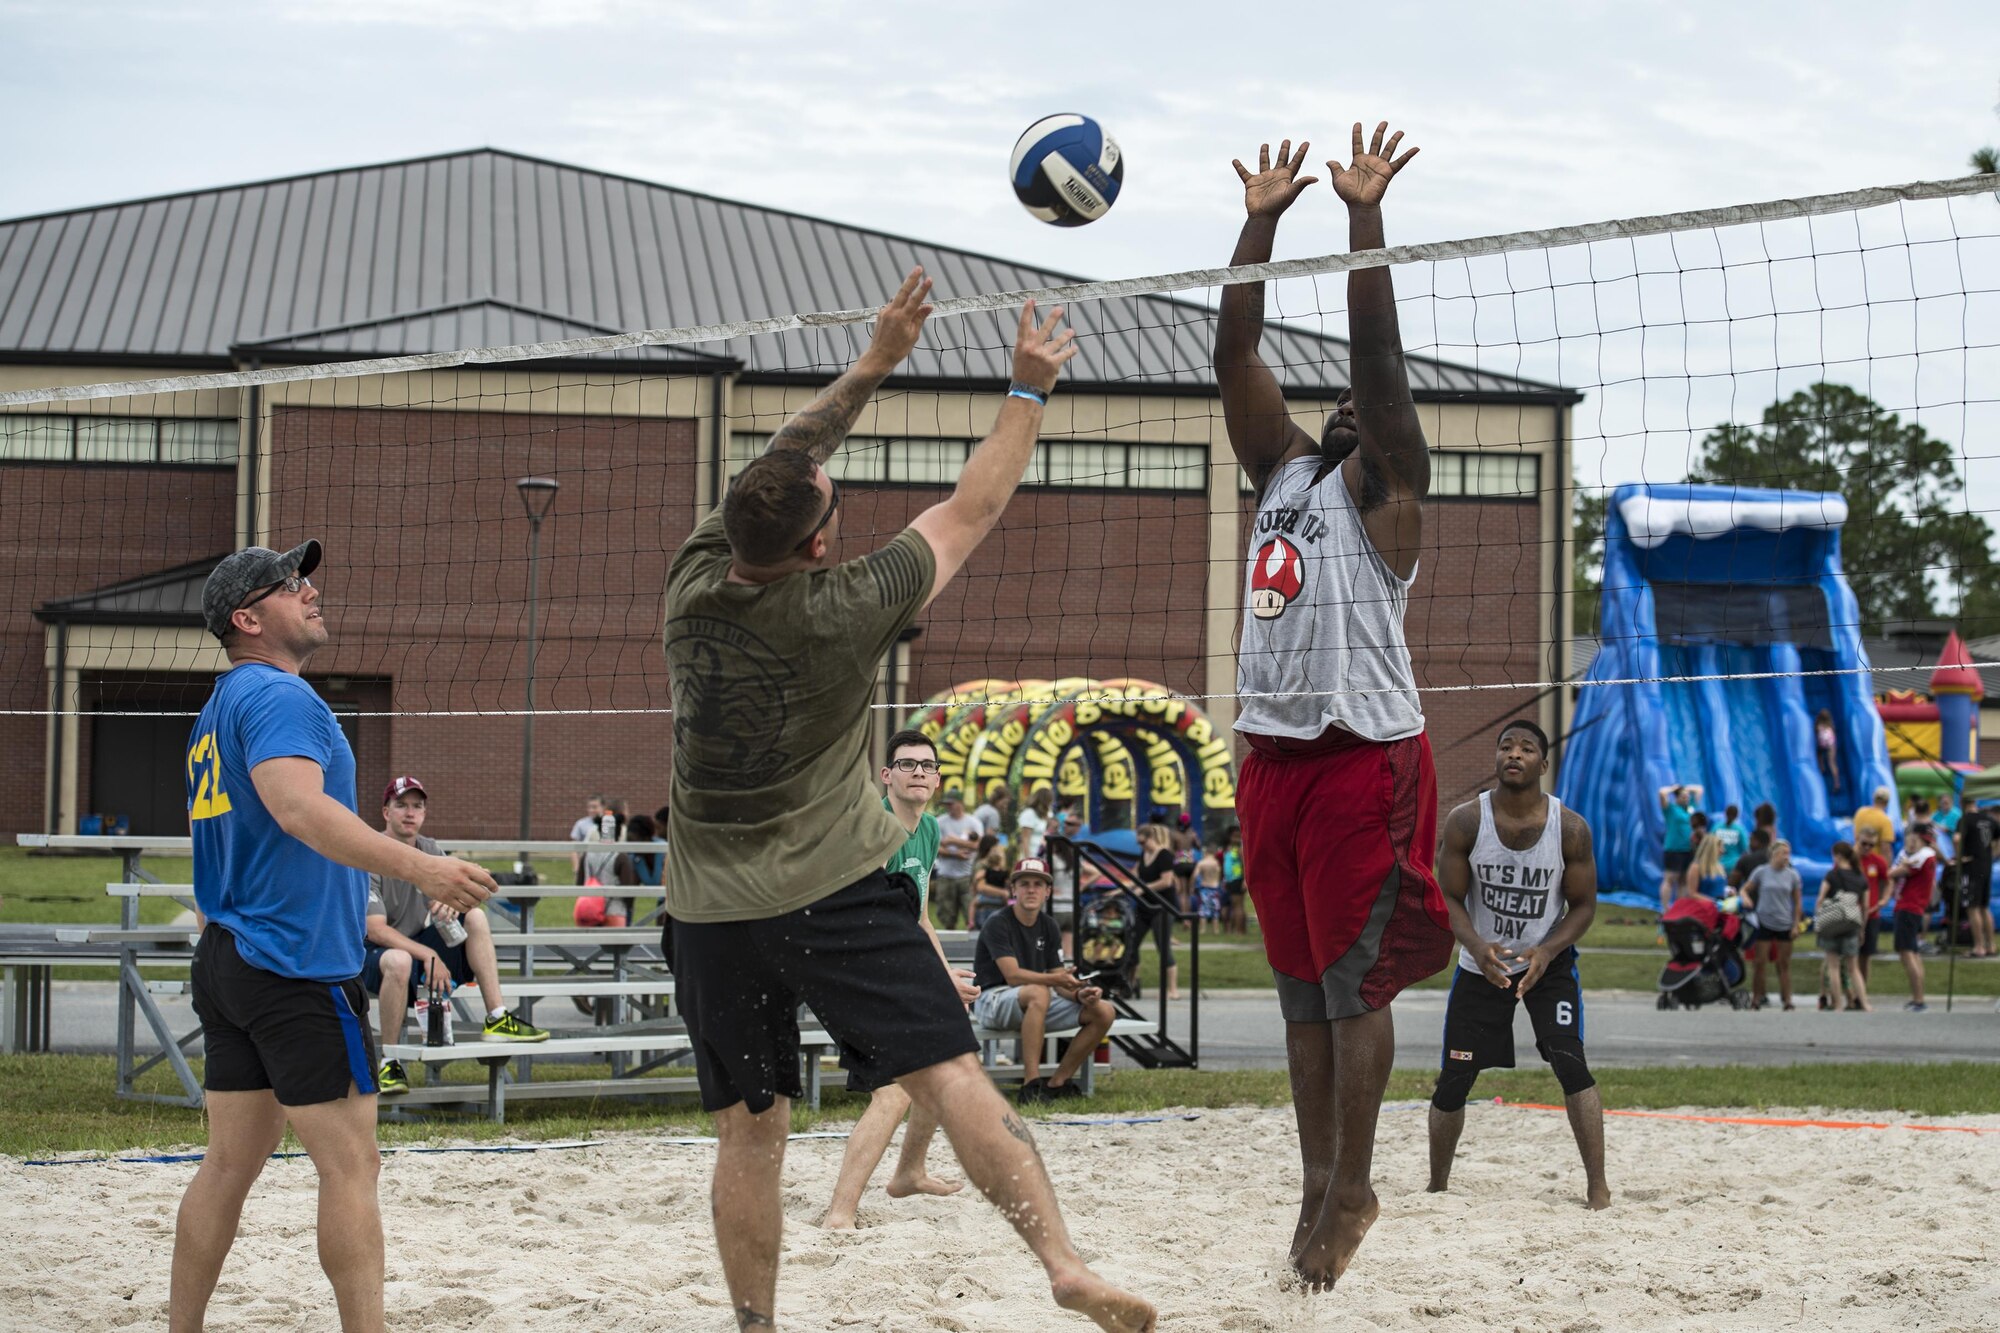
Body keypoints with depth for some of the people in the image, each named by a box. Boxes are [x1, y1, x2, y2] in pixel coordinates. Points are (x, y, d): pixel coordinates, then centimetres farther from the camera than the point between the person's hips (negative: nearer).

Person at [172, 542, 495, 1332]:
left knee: (230, 1163, 10)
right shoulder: (276, 696, -12)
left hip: (228, 960, 10)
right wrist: (417, 867, -38)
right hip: (299, 968, -10)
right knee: (350, 1164, -6)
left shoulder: (221, 708, 20)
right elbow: (299, 806, -29)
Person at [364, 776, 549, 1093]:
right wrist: (428, 955, -29)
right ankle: (389, 1063, -30)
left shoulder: (430, 852, 6)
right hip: (372, 956, -7)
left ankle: (496, 1018, -15)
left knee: (475, 917, -8)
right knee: (398, 961, -40)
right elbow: (375, 930, -23)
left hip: (418, 947, 7)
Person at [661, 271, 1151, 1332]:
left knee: (749, 1128, 9)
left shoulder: (693, 584, -2)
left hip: (710, 911, 5)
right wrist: (1029, 390, 11)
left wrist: (873, 363, 17)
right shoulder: (844, 610, -13)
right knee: (949, 1074, -11)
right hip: (833, 889, -5)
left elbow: (777, 467, 14)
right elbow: (974, 507, -1)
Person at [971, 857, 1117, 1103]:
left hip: (1038, 1002, 7)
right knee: (1038, 993, -41)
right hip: (992, 998, -7)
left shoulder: (1048, 927, 9)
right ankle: (1031, 1084, -41)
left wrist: (1079, 994, -17)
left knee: (1104, 1011, -9)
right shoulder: (998, 925, -12)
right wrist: (1056, 979, -38)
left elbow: (1059, 984, 6)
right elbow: (1013, 975, -25)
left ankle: (1057, 1083, -4)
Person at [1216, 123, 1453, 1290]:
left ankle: (1352, 1191, 0)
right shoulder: (1286, 470, 16)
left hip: (1364, 756, -7)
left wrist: (1367, 218, -16)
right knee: (1301, 986, 10)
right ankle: (1319, 1181, 15)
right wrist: (1262, 222, 5)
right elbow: (1237, 357, 11)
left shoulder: (1386, 491, -1)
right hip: (1275, 753, 7)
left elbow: (1381, 357, -12)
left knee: (1356, 984, -5)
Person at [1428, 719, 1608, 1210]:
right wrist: (1478, 947, -28)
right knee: (1452, 1081, 2)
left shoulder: (1571, 828, -14)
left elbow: (1583, 904, -6)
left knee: (1571, 1064, -19)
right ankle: (1437, 1185, 22)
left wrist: (1546, 952, -23)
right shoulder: (1466, 821, -14)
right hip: (1481, 964, 1)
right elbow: (1449, 897, -9)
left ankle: (1597, 1187, -16)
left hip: (1548, 962, -1)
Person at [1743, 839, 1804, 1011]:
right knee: (1759, 962, -2)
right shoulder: (1761, 872, -1)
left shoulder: (1792, 875, 3)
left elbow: (1798, 902, 7)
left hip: (1785, 925, 1)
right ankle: (1756, 1000, 5)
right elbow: (1745, 890, 6)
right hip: (1764, 923, -1)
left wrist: (1796, 924, 1)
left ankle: (1787, 1001, 6)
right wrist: (1746, 900, -16)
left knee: (1784, 964, 4)